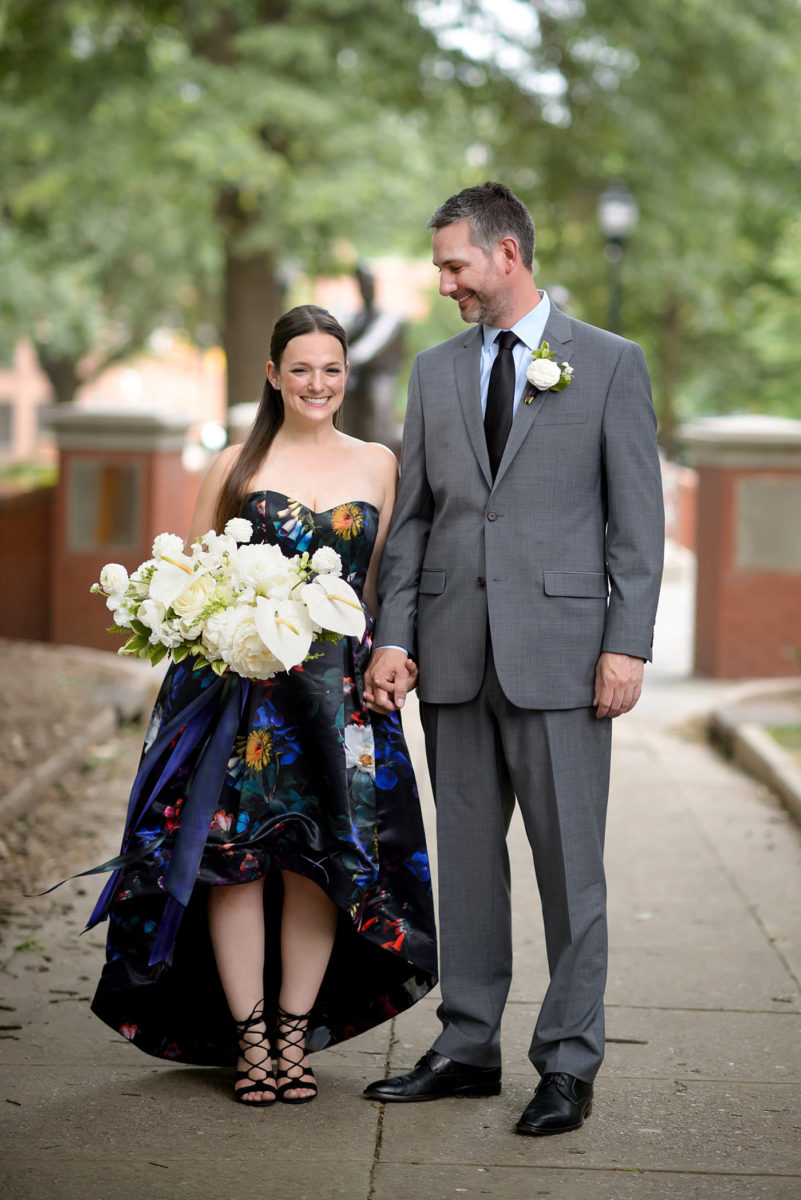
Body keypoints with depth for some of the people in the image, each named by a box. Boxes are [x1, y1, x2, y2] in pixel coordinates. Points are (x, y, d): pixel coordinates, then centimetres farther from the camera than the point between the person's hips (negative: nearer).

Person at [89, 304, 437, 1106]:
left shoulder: (377, 465, 10)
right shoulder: (236, 466, 5)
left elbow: (389, 580, 12)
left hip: (338, 687, 1)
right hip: (239, 681, -1)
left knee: (320, 857, 1)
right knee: (236, 852, -3)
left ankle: (295, 1036, 13)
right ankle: (249, 1040, 8)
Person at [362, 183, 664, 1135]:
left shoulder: (610, 363, 1)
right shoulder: (435, 371, 13)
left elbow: (638, 519, -2)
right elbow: (411, 516, 13)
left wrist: (627, 645, -9)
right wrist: (393, 637, 3)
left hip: (559, 651, -4)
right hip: (455, 655, 4)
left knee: (569, 863, 0)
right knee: (465, 857, 10)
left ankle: (568, 1065, 9)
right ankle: (467, 1048, 20)